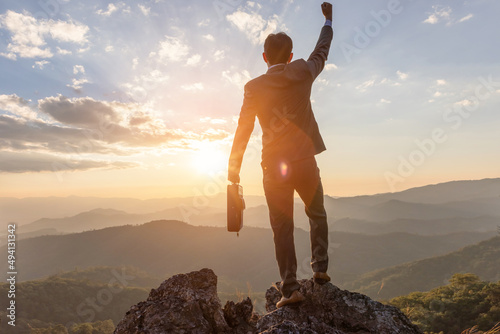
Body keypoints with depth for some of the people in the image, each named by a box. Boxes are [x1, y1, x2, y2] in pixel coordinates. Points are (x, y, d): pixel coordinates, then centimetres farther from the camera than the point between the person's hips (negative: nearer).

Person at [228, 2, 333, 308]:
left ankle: (291, 289, 8)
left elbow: (243, 130, -1)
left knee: (282, 229, 6)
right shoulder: (302, 72, 1)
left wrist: (234, 167, 8)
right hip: (305, 162, 1)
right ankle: (320, 267, 20)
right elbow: (322, 52, 21)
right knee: (317, 215, 23)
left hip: (274, 168, -1)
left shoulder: (254, 87, -2)